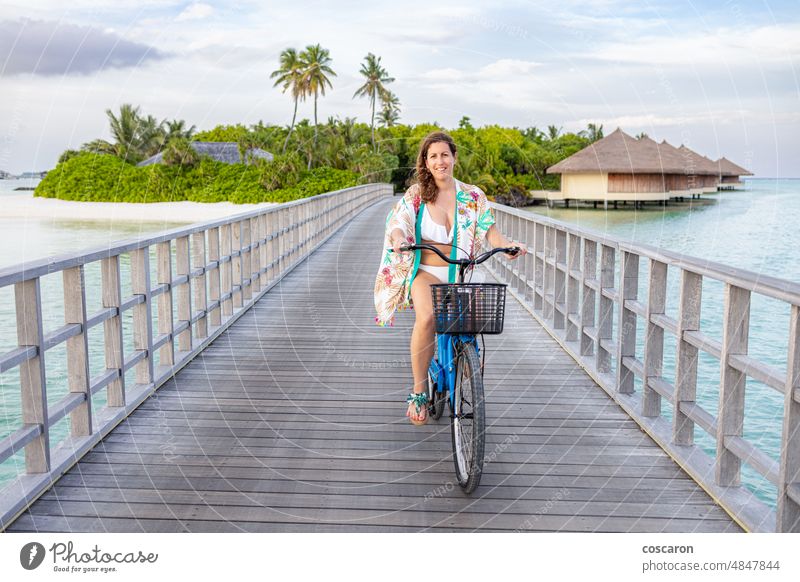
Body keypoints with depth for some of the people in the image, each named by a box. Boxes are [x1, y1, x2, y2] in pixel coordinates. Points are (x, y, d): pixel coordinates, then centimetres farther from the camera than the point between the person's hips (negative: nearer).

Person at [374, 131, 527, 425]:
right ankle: (418, 392, -18)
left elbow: (488, 228, -3)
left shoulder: (473, 196, 6)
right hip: (425, 271, -2)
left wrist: (506, 244, -25)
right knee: (426, 317, -32)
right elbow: (398, 222, -9)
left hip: (459, 275, 2)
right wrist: (398, 238, -34)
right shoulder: (416, 194, 3)